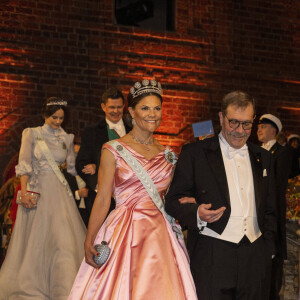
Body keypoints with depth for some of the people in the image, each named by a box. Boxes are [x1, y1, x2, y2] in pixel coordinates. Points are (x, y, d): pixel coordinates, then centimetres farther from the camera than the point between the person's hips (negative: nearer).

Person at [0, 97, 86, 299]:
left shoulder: (67, 138, 11)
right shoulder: (32, 134, 2)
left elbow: (72, 167, 16)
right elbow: (24, 164, -4)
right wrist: (24, 192, -13)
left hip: (60, 192, 3)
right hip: (37, 191, -3)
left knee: (65, 238, -4)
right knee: (35, 238, 2)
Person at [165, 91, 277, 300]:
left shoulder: (263, 158, 16)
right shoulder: (194, 153, 3)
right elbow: (173, 201, -1)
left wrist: (268, 249, 11)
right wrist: (197, 214, -20)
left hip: (254, 257, 4)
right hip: (211, 257, -4)